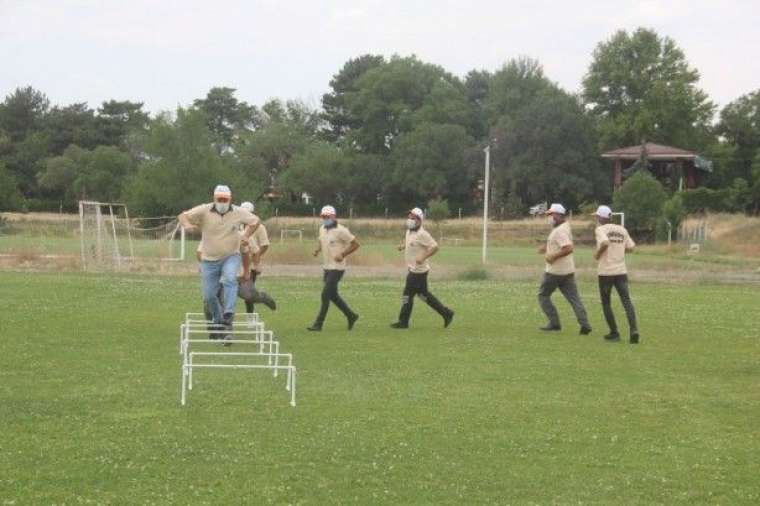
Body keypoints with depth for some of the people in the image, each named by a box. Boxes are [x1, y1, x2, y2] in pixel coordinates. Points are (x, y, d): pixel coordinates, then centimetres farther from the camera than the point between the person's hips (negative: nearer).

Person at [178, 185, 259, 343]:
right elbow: (183, 216, -10)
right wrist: (187, 225, -33)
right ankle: (217, 322, 28)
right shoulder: (204, 211, -8)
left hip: (231, 257, -1)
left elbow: (255, 221, 11)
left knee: (230, 279, -32)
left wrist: (246, 235, -3)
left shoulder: (238, 212, -4)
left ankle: (228, 314, -33)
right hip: (209, 260, 1)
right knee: (209, 295, 4)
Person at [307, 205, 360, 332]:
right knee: (333, 295, 15)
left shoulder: (340, 231, -16)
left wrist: (342, 255, -20)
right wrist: (317, 249, 4)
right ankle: (351, 316, 30)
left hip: (337, 268, -9)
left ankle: (318, 324, -5)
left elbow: (355, 244, -12)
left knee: (325, 295, -9)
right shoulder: (322, 229, 8)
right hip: (327, 267, 9)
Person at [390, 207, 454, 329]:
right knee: (423, 293, 17)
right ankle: (446, 313, 23)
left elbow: (435, 247, -22)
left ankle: (403, 321, 9)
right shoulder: (409, 231, 10)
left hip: (418, 270, -10)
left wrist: (423, 257, -29)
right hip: (413, 269, 10)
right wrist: (403, 245, 10)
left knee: (408, 294, -2)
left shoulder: (422, 234, -19)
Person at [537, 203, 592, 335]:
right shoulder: (566, 226, 12)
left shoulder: (559, 231, -19)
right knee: (573, 298, 4)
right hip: (568, 270, 9)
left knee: (543, 295, 7)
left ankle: (554, 323, 4)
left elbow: (568, 248, -31)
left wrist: (553, 256, -23)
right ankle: (585, 324, -7)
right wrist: (547, 247, 18)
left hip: (555, 271, -9)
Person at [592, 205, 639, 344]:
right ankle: (633, 330, -21)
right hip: (621, 271, 4)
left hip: (605, 271, -4)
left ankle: (614, 333, 9)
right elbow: (631, 247, 11)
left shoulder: (600, 229, -6)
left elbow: (605, 243, -24)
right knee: (627, 301, -3)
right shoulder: (622, 230, 11)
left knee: (606, 303, 10)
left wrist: (597, 253, -8)